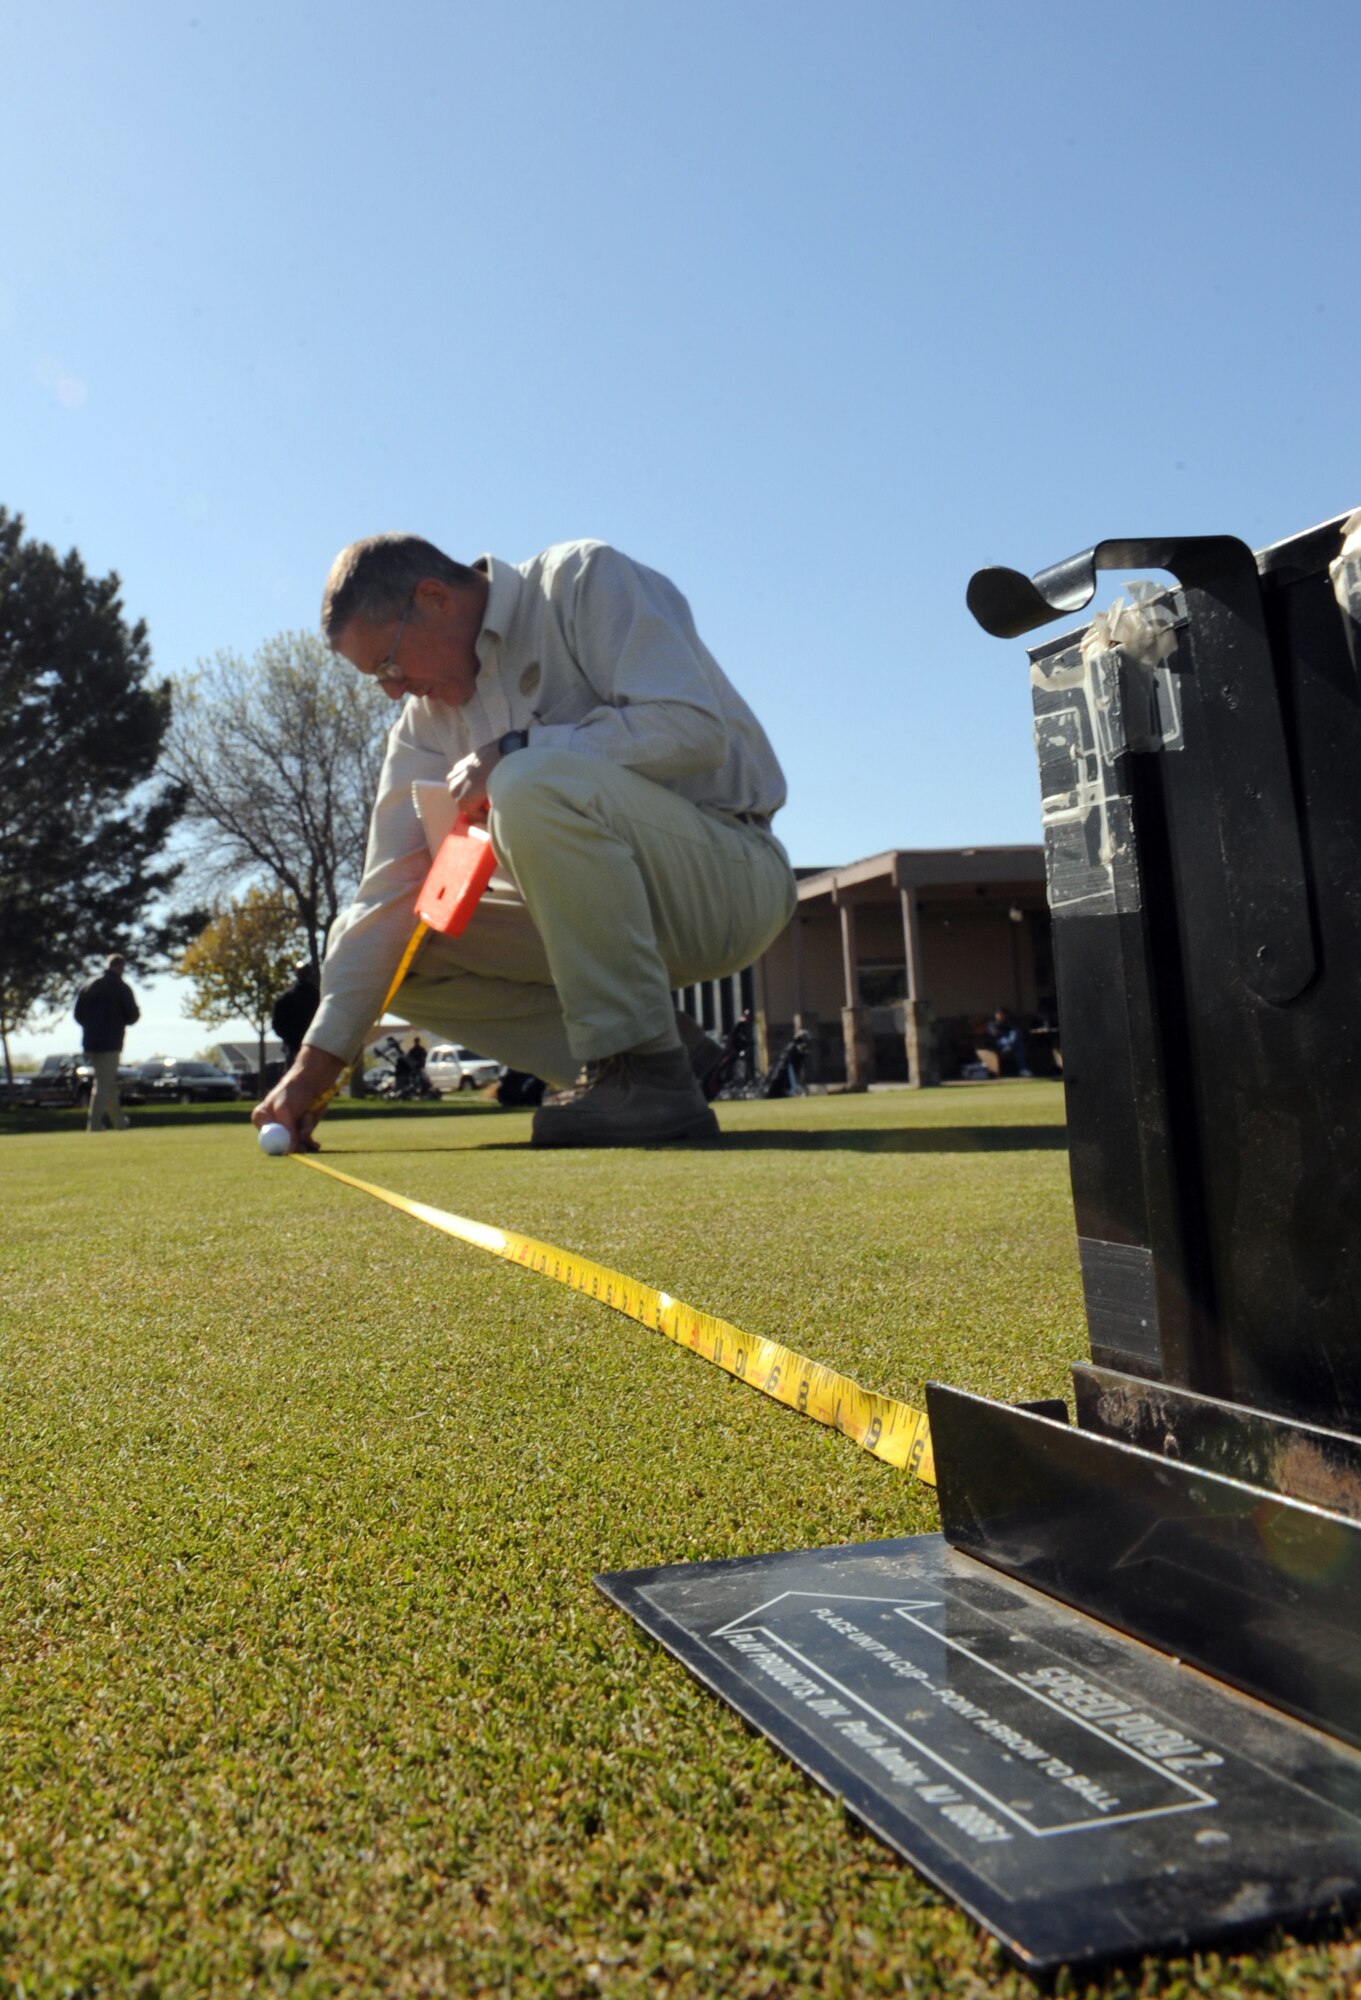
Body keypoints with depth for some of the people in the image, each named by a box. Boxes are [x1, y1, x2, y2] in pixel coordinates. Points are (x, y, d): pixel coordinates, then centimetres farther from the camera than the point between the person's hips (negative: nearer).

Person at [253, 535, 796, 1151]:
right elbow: (389, 892, 2)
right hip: (612, 906, 7)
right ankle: (617, 1076, -2)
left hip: (731, 872, -7)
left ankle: (651, 1080, -24)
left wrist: (512, 753, -19)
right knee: (405, 951, -3)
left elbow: (694, 726, -23)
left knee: (534, 783, -32)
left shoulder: (585, 580, -9)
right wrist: (317, 1061, -5)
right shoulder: (428, 718, 9)